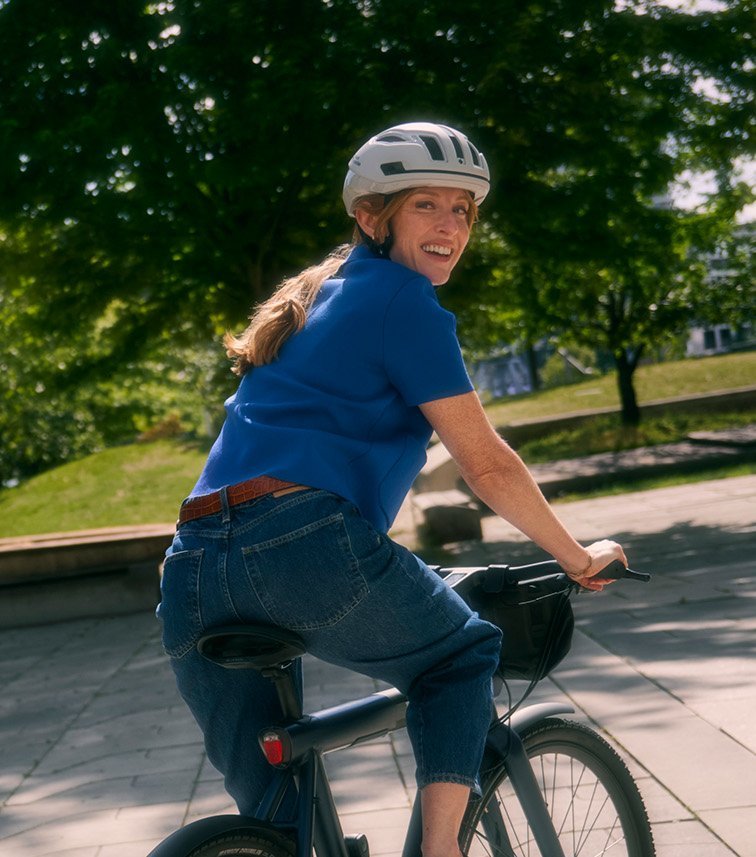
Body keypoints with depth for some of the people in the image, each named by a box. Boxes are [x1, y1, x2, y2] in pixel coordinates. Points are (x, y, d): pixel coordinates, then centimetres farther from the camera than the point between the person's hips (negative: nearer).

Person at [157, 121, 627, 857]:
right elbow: (487, 468, 1)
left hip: (194, 572, 7)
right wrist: (578, 559, 14)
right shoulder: (402, 299, 3)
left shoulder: (315, 298, 29)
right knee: (464, 655, 19)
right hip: (307, 546, -7)